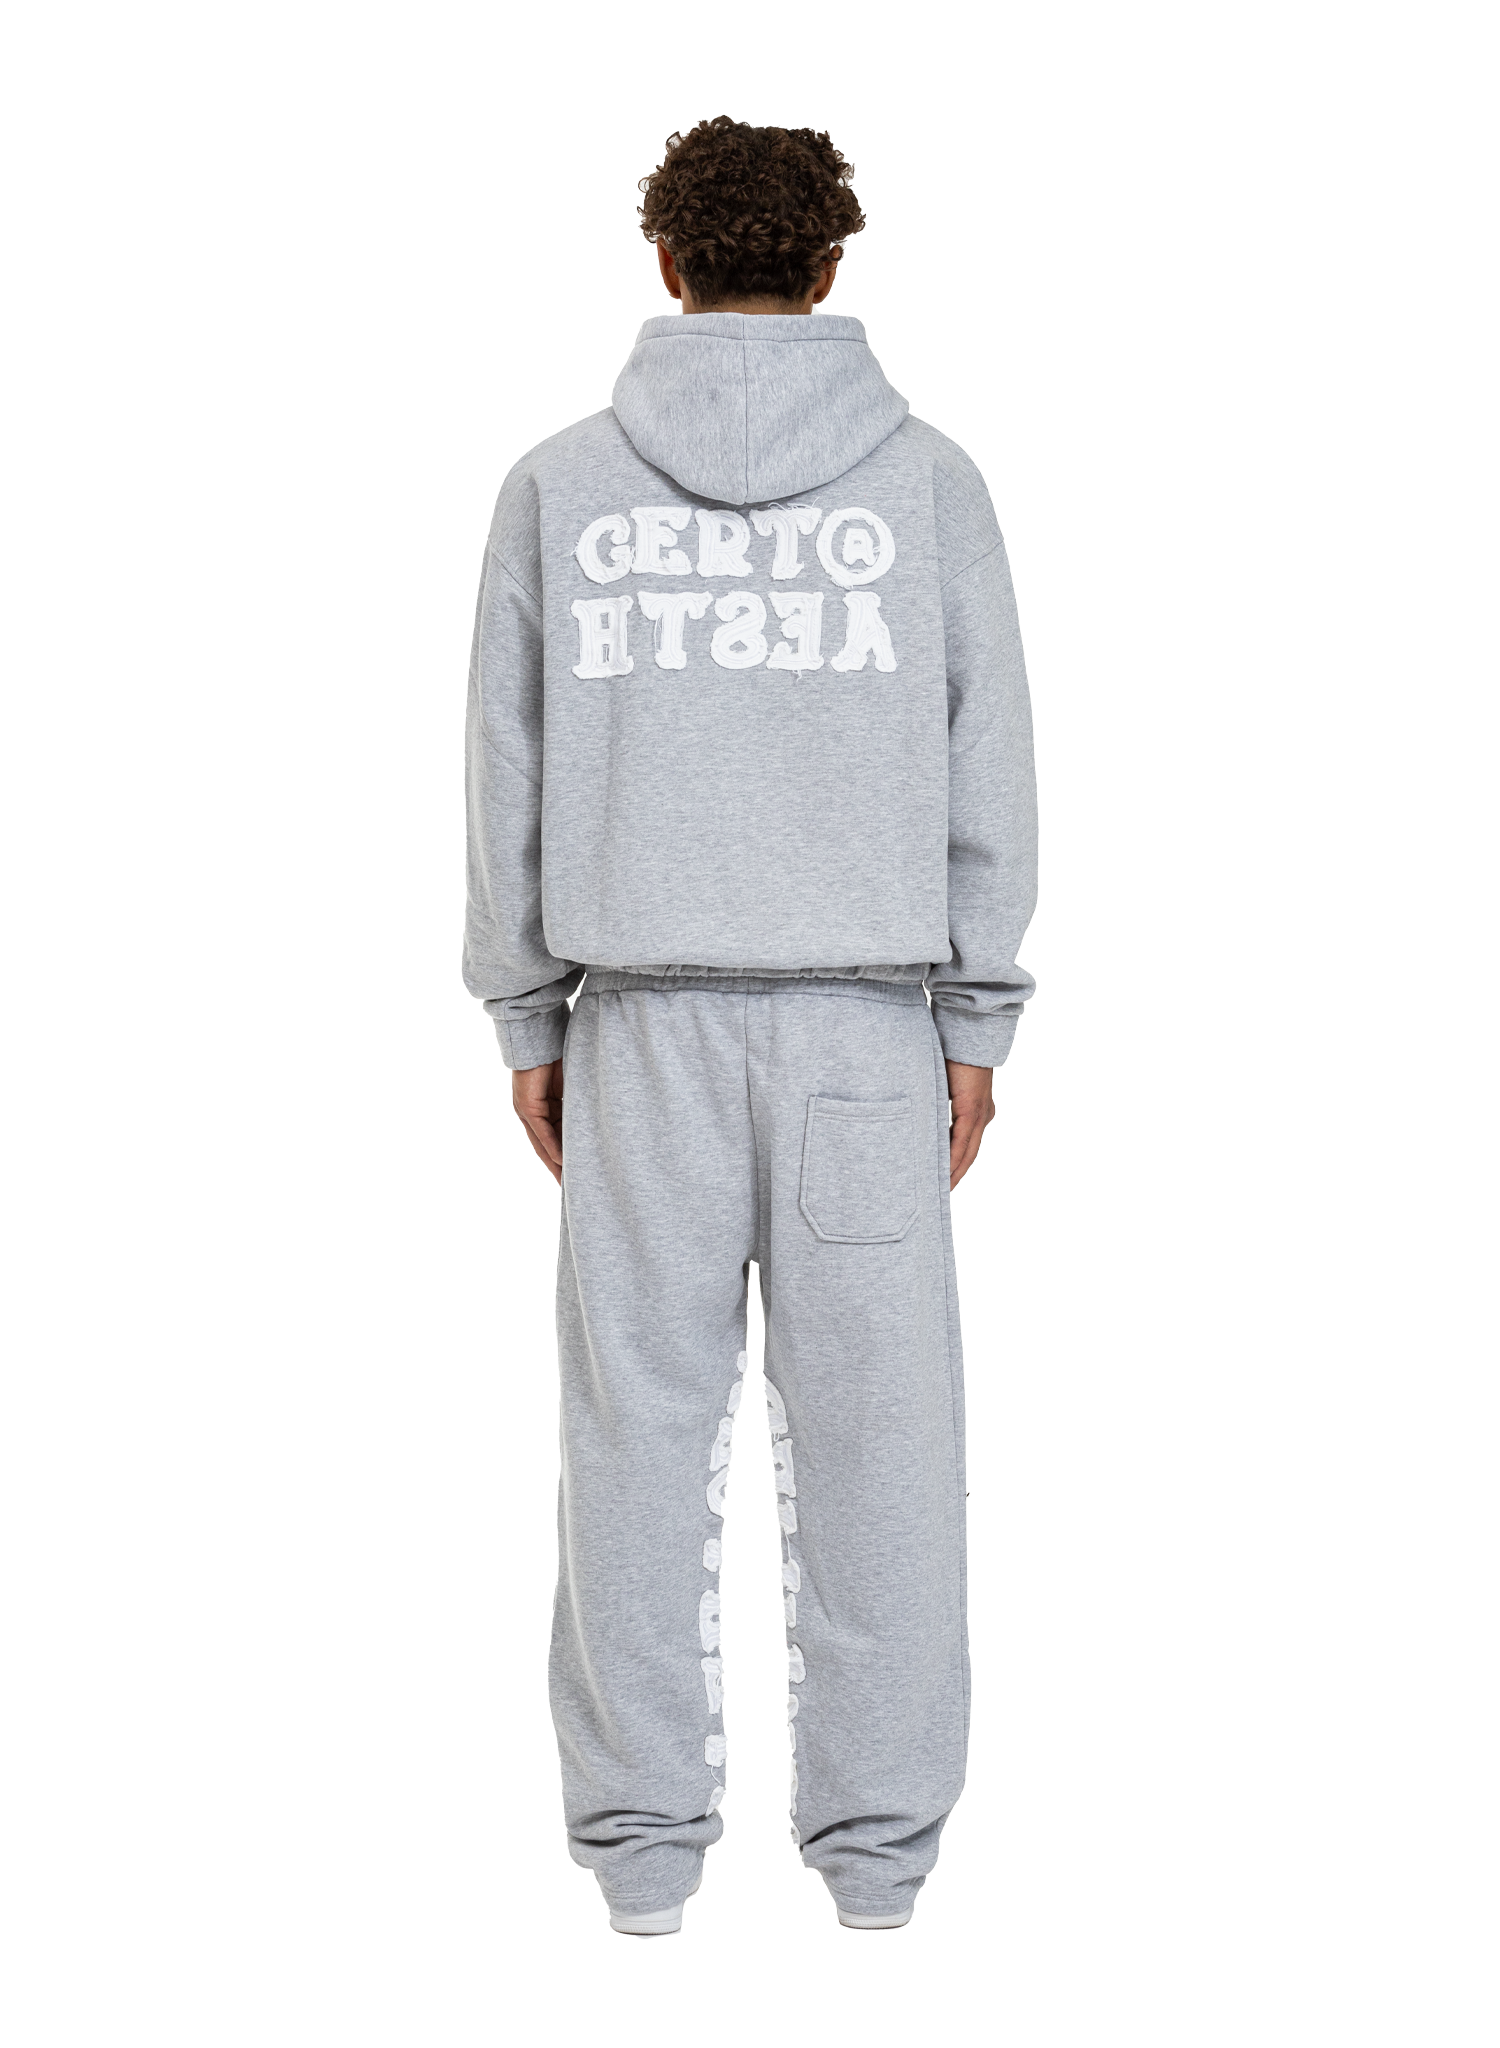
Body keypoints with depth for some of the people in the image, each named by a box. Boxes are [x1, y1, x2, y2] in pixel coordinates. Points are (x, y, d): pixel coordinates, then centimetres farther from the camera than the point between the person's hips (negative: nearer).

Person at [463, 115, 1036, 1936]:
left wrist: (527, 1018, 11)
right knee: (874, 1433, 3)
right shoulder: (926, 482, 2)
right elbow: (989, 769, 3)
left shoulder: (558, 486, 3)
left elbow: (509, 775, 5)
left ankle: (644, 1867, 9)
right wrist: (977, 1020, 9)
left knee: (642, 1431, 4)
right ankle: (878, 1864, 7)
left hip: (642, 1026, 1)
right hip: (867, 1021, 0)